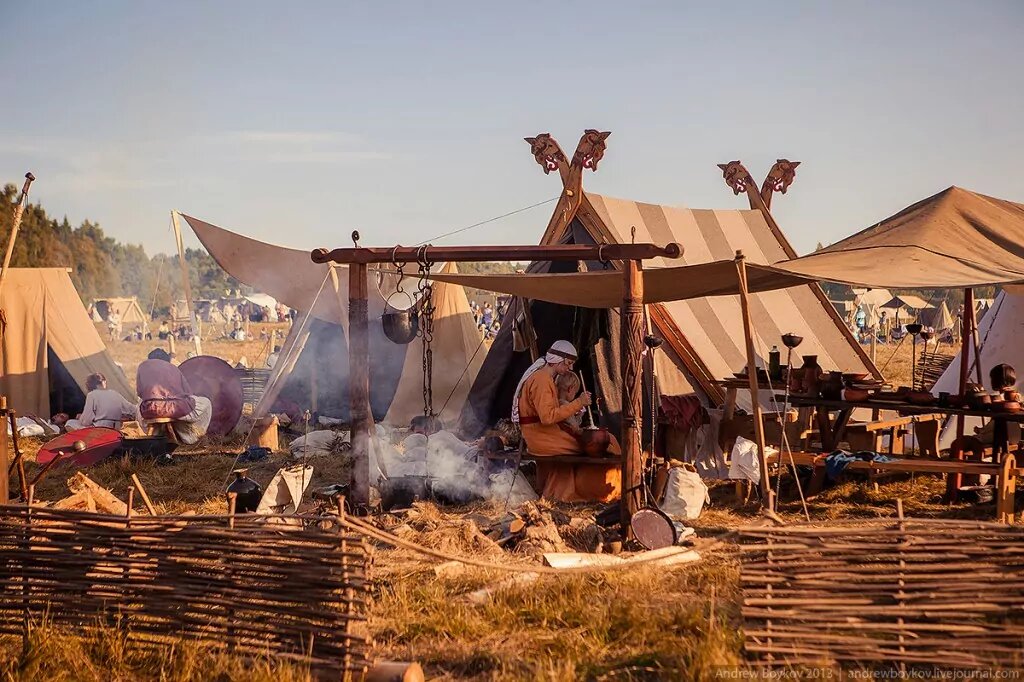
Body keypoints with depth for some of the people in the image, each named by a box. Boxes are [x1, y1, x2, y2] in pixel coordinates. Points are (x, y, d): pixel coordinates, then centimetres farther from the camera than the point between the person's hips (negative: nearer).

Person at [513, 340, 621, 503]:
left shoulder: (545, 378, 16)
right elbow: (547, 417, -26)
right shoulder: (541, 380, -18)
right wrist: (578, 403, -22)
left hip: (543, 433, 10)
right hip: (540, 437, -10)